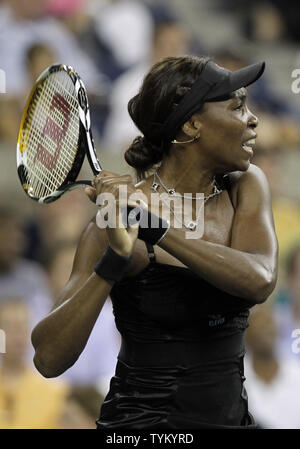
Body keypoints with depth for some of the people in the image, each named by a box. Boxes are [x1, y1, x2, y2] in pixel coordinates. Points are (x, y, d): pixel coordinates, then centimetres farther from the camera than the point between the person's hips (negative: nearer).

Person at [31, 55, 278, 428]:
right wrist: (115, 260, -34)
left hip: (233, 415, 4)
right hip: (140, 420, -4)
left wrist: (156, 229, -31)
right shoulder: (122, 215, -15)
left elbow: (259, 281, -22)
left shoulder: (245, 187, -2)